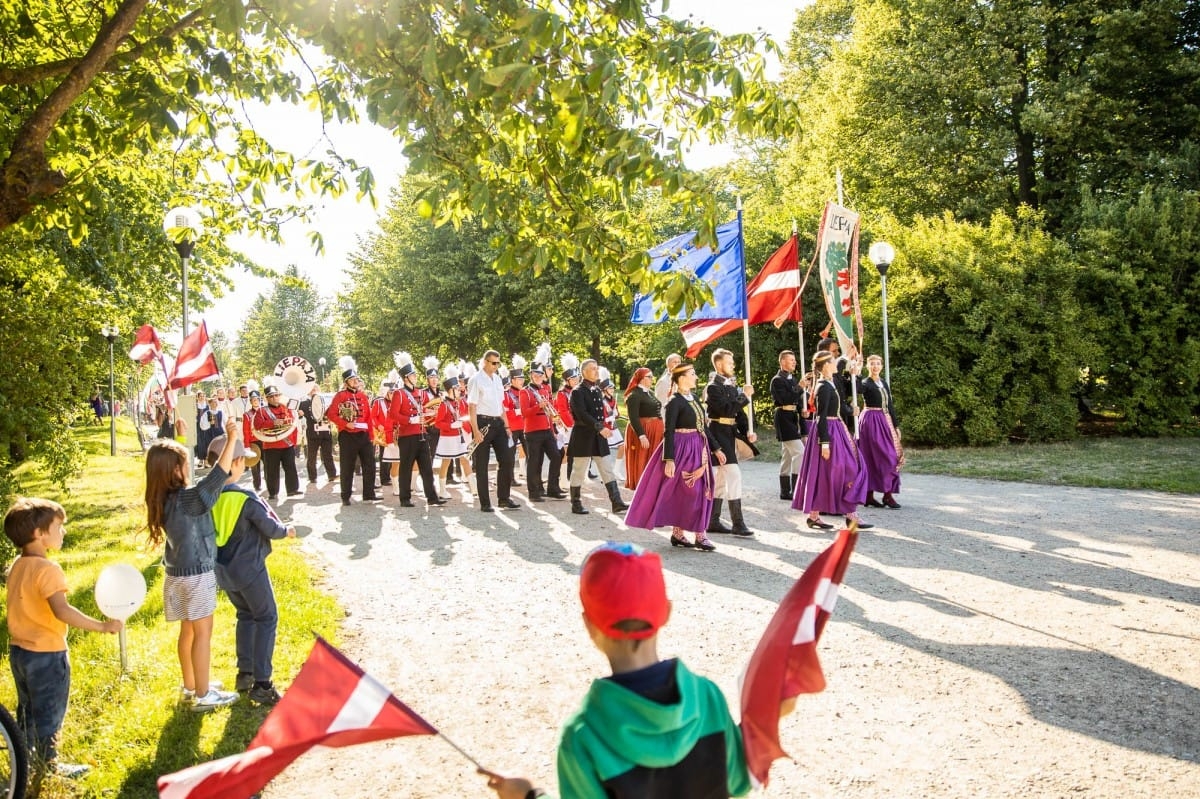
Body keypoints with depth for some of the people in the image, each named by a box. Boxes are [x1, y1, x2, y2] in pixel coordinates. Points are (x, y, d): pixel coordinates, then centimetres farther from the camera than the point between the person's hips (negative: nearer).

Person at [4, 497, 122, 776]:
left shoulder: (17, 566, 3)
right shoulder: (47, 569, -25)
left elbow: (28, 607, 11)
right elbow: (62, 611, -35)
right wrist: (102, 626, -35)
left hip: (18, 650, 8)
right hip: (46, 654, -8)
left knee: (28, 709, 24)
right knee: (49, 712, 8)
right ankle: (48, 764, 19)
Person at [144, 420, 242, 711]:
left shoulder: (163, 499, -1)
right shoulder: (186, 499, -25)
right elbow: (215, 479, -35)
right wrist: (230, 440, -36)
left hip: (178, 573, 8)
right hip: (196, 574, -8)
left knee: (187, 631, 20)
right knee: (203, 633, 3)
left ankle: (190, 686, 33)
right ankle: (202, 695, 12)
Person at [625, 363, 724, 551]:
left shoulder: (693, 399, 12)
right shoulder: (674, 402, -12)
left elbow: (703, 427, 18)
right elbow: (668, 432, -15)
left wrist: (716, 449, 17)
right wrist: (669, 460, -20)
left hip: (698, 450, 8)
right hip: (682, 450, -8)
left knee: (684, 493, 10)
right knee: (693, 492, -6)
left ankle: (677, 533, 18)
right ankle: (700, 536, 1)